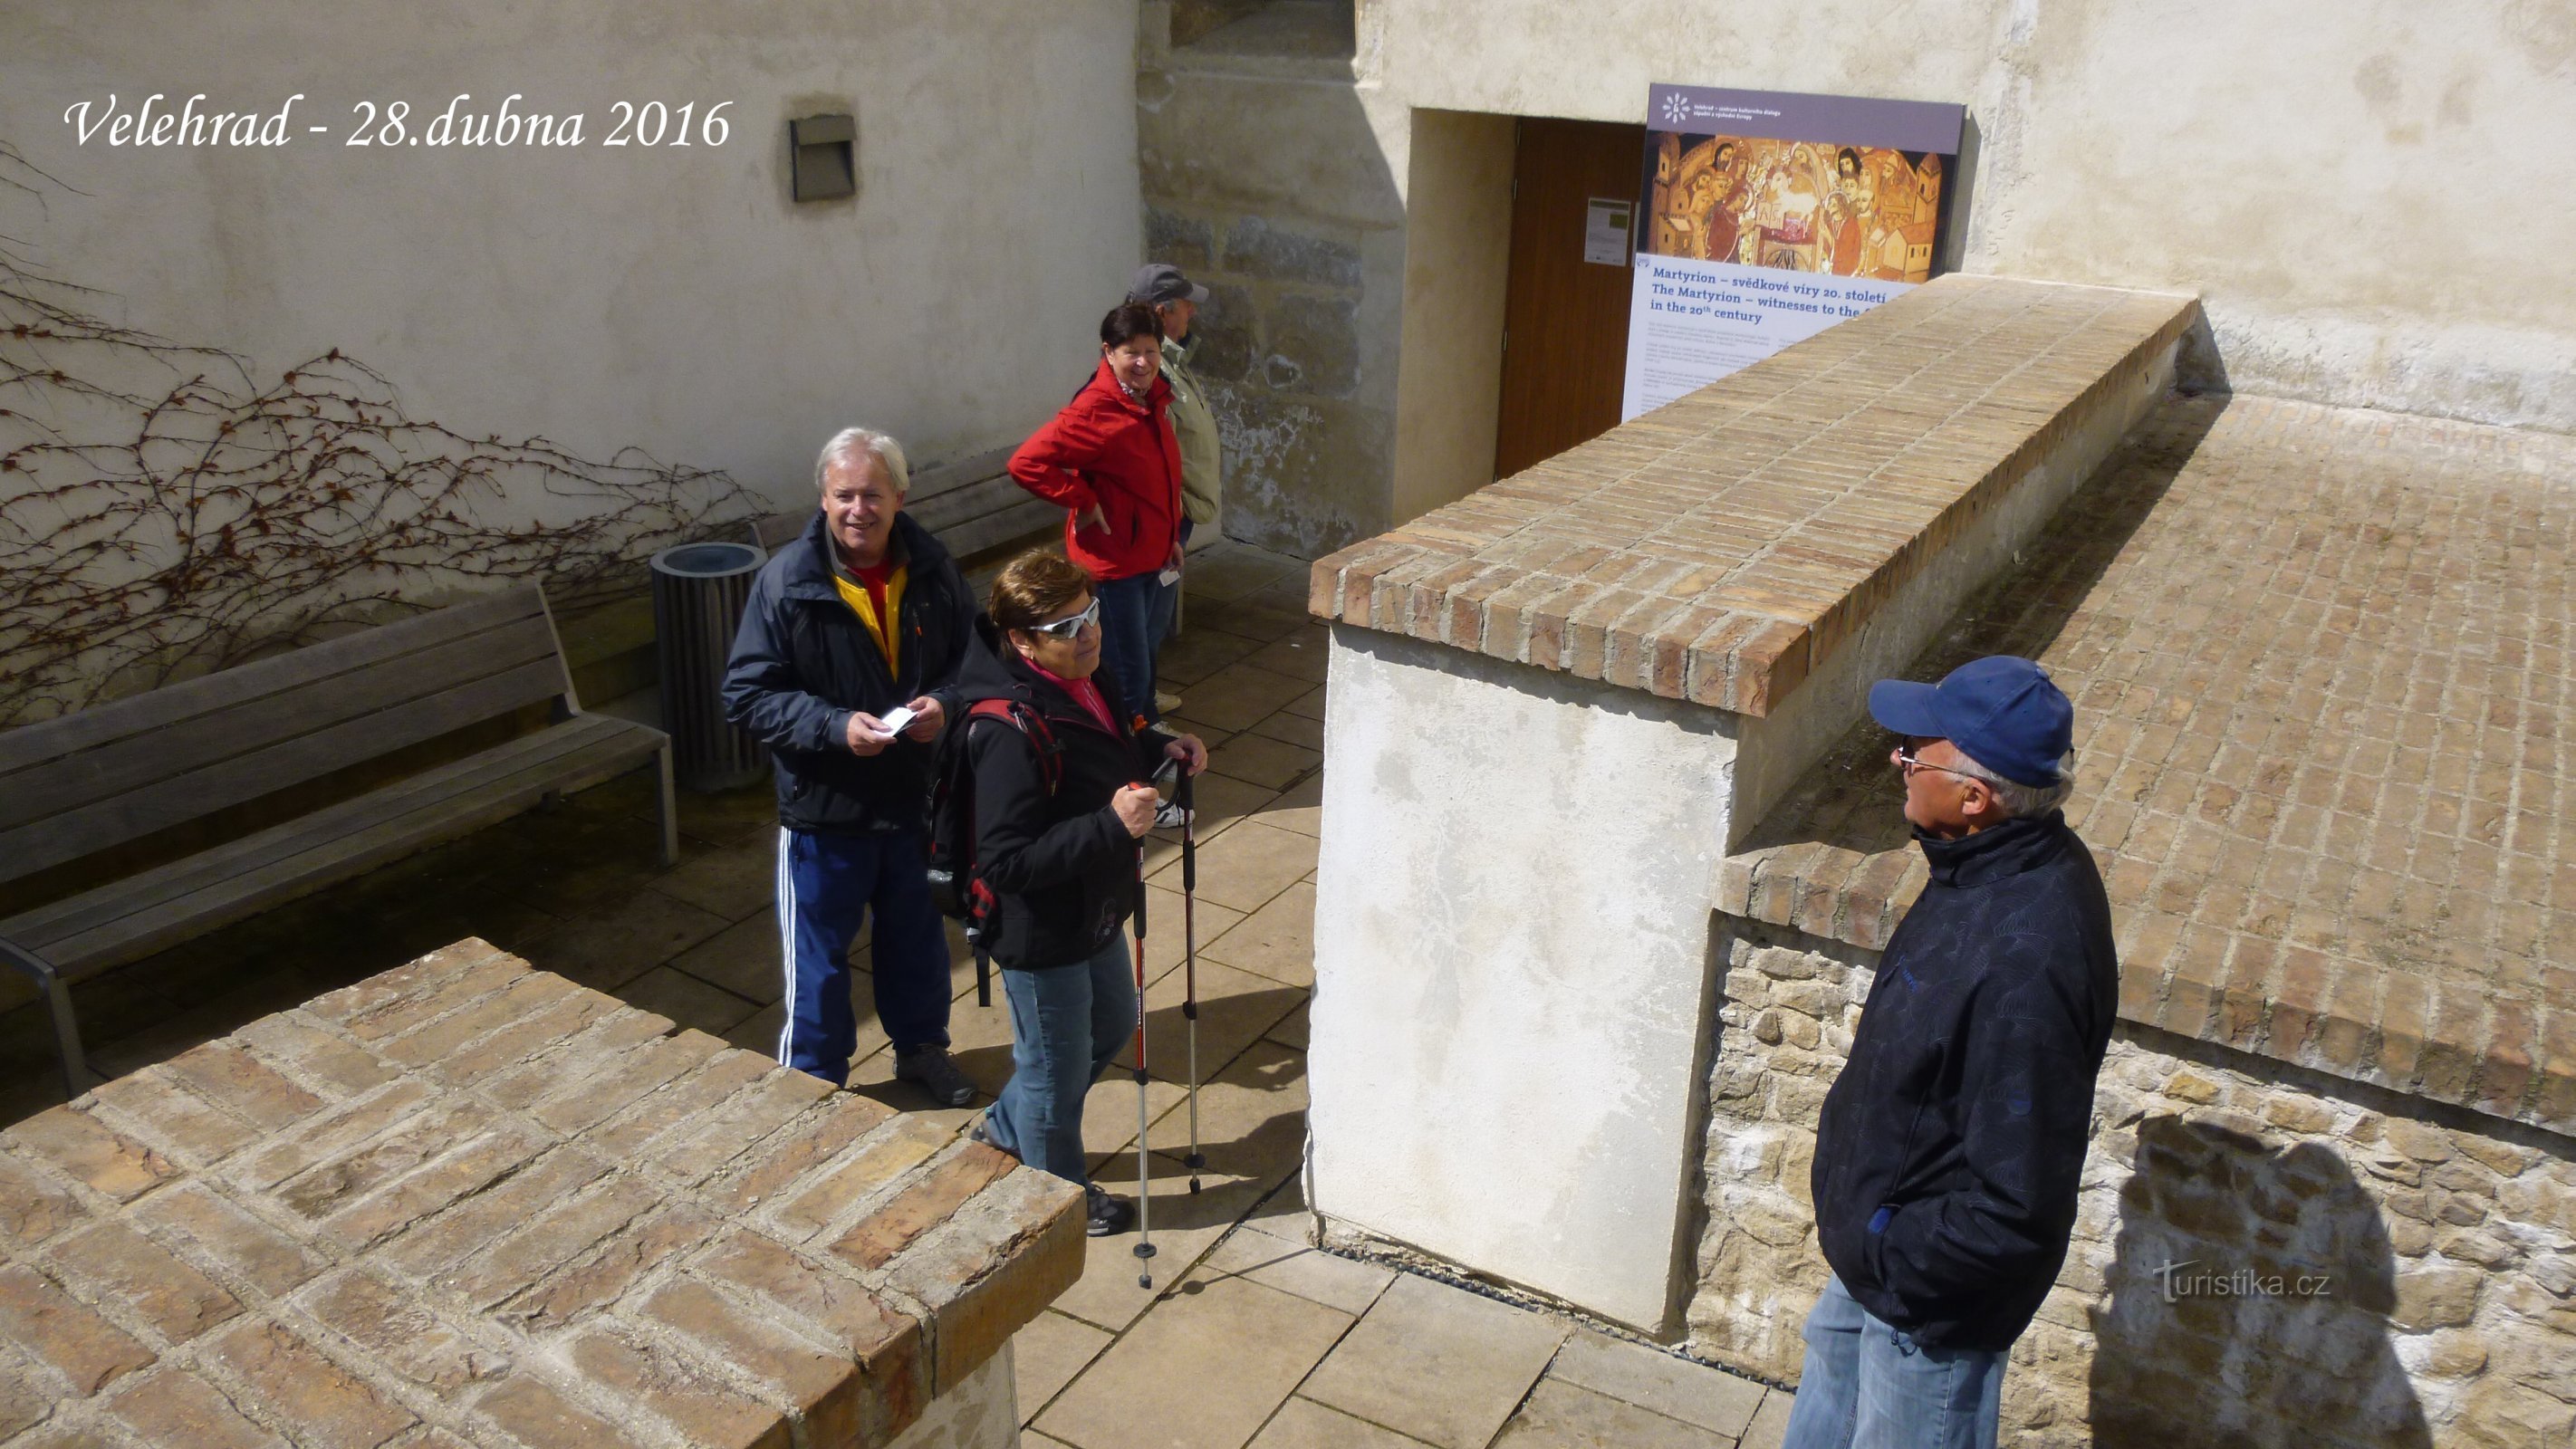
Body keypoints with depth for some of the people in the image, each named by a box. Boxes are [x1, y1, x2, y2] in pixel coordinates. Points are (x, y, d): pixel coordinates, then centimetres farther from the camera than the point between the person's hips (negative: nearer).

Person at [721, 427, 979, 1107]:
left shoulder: (932, 569, -6)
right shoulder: (784, 581, -16)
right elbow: (745, 695, -13)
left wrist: (945, 701, -15)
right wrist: (836, 727, -27)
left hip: (919, 797, 4)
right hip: (823, 808, -3)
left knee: (919, 937, 22)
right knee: (818, 955, 11)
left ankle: (921, 1046, 46)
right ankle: (813, 1081, 31)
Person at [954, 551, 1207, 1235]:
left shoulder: (1083, 679, -5)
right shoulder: (1009, 734, -33)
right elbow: (1006, 862, -34)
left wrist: (1161, 749, -5)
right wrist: (1111, 825, -39)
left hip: (1095, 909, 9)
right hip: (1040, 930, -9)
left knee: (1111, 1027, 29)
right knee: (1058, 1064, 14)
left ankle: (1007, 1126, 53)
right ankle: (1062, 1195, 42)